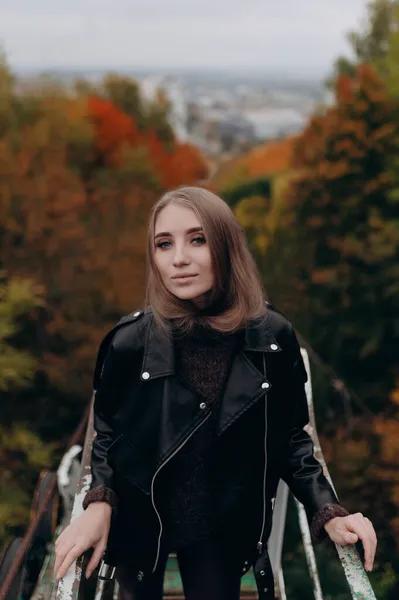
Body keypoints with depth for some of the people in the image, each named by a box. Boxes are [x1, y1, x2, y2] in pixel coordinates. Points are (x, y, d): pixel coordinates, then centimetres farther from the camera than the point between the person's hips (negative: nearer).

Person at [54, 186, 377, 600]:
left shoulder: (273, 338, -12)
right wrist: (99, 503, -21)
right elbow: (107, 434, -3)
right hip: (138, 524, 0)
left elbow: (288, 437, -2)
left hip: (224, 530, 0)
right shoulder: (130, 342, -15)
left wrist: (327, 512, -13)